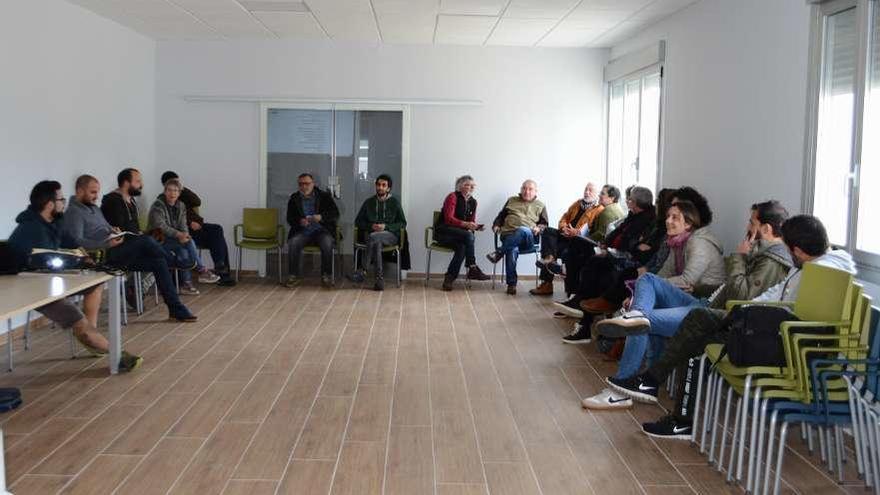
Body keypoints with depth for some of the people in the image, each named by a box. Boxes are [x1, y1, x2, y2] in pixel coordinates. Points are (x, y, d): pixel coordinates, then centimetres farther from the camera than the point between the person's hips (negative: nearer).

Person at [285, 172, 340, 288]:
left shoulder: (324, 196, 8)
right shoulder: (294, 199, 13)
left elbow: (335, 214, -1)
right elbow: (290, 219, 7)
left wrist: (321, 217, -20)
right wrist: (299, 221, -17)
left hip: (321, 231, -1)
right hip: (302, 231, 1)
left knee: (327, 243, -33)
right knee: (293, 243, -30)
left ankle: (327, 276, -22)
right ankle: (293, 276, -21)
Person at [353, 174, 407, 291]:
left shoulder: (394, 202, 10)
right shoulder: (369, 202, 16)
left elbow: (403, 224, 6)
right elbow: (358, 221, 16)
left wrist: (385, 227, -10)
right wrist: (370, 226, -5)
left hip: (390, 234, -2)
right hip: (371, 233, 2)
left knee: (373, 237, -36)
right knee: (377, 243, -36)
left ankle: (363, 271, -38)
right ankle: (379, 279, -41)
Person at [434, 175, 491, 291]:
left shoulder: (473, 202, 14)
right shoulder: (452, 197, -6)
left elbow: (472, 221, 16)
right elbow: (449, 218, -17)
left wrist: (476, 226, -9)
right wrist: (465, 224, -31)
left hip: (459, 235, 6)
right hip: (443, 232, -6)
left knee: (462, 247, -31)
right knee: (468, 236, -33)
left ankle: (449, 278, -29)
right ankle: (473, 269, -28)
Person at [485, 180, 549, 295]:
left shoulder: (540, 206, 24)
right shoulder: (512, 200, 28)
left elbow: (544, 224, 18)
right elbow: (501, 216, 29)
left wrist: (539, 229, -5)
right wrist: (496, 225, 8)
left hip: (527, 239, -1)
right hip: (508, 235, 1)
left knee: (523, 230, -41)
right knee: (513, 250, -37)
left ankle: (499, 253, -37)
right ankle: (511, 284, -36)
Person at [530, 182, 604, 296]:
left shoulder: (600, 209, 0)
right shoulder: (577, 203, 24)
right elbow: (564, 218, 24)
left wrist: (577, 232, -23)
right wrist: (563, 228, -1)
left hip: (579, 239, -7)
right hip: (567, 235, 7)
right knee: (548, 231, -18)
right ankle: (549, 258, -28)